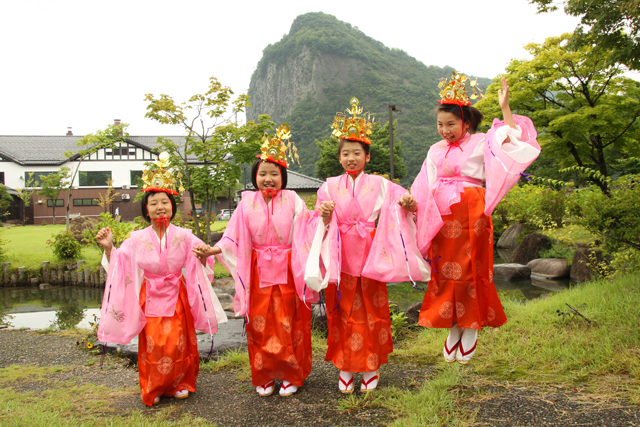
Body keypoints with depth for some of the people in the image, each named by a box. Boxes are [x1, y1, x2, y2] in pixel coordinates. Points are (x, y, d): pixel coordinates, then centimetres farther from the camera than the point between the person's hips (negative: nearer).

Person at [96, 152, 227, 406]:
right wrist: (109, 248, -15)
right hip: (150, 298, 0)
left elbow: (200, 265, -9)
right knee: (152, 345, 0)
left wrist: (203, 257, -31)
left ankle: (180, 384, 25)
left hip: (177, 297, 0)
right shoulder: (137, 239, -3)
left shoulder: (183, 236, -5)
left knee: (178, 343, 1)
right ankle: (153, 389, 23)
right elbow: (118, 264, 1)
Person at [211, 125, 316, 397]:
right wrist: (214, 249, -12)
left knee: (289, 325, 5)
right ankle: (264, 377, 23)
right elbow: (233, 236, 1)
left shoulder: (292, 201, -2)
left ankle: (291, 376, 22)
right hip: (258, 272, 2)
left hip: (287, 272, -1)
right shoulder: (247, 203, 3)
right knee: (260, 325, 7)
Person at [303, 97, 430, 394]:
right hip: (341, 258, 1)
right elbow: (321, 225, 4)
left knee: (372, 310, 6)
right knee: (343, 312, 5)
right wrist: (325, 215, -18)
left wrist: (408, 204, -24)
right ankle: (345, 368, 19)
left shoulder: (379, 185, 4)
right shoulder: (330, 187, 6)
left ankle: (371, 367, 21)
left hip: (370, 256, 0)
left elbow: (399, 210, -3)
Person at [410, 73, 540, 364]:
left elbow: (514, 142, -15)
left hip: (470, 215, -4)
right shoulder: (436, 151, 14)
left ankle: (471, 329, 16)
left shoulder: (481, 143, 1)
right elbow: (424, 189, 14)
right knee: (444, 270, 5)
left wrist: (505, 108, -18)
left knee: (470, 269, 0)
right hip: (441, 218, 4)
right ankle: (453, 329, 19)